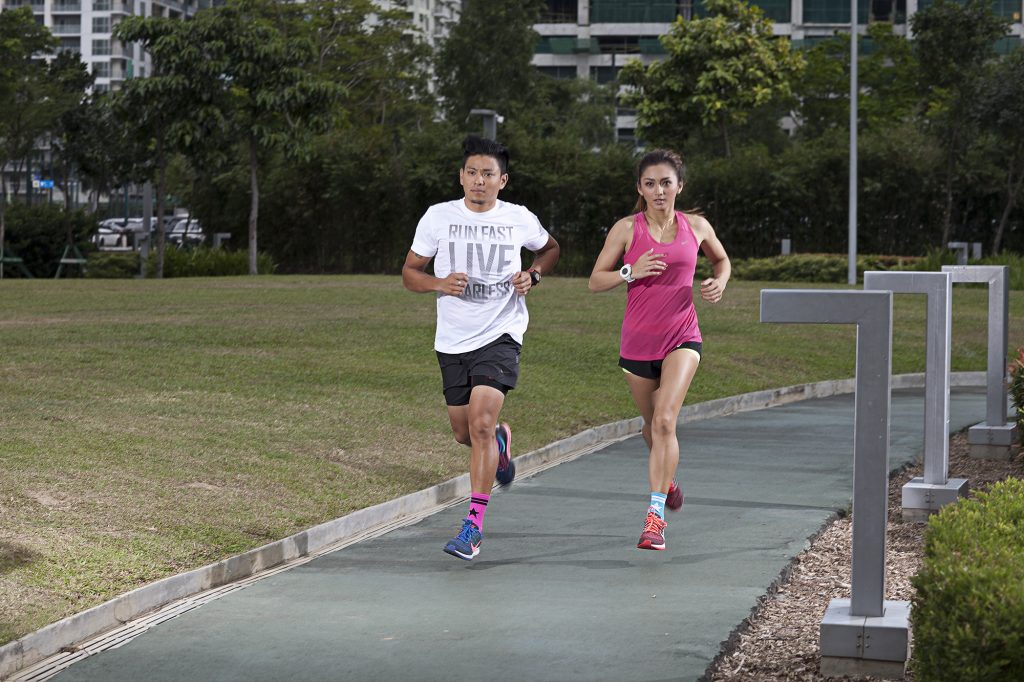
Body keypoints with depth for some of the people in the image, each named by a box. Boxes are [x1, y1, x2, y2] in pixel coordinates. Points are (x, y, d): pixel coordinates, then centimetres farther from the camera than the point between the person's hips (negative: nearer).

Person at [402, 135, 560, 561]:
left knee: (481, 422, -19)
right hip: (452, 340, 3)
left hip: (500, 335, -2)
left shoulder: (519, 219, 0)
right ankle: (500, 441, 48)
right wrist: (439, 284, -15)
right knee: (464, 433, 10)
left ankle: (474, 524, -14)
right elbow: (410, 273, 6)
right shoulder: (439, 217, -1)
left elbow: (550, 248, 21)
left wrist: (533, 275, 0)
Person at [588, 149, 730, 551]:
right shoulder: (626, 229, -3)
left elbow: (721, 260, 21)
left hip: (682, 338, -1)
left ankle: (656, 515, -17)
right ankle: (666, 477, 49)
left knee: (665, 421, -19)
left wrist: (719, 282, 0)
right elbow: (595, 281, -1)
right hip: (638, 341, 1)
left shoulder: (696, 227, 2)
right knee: (652, 424, 16)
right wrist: (631, 272, -18)